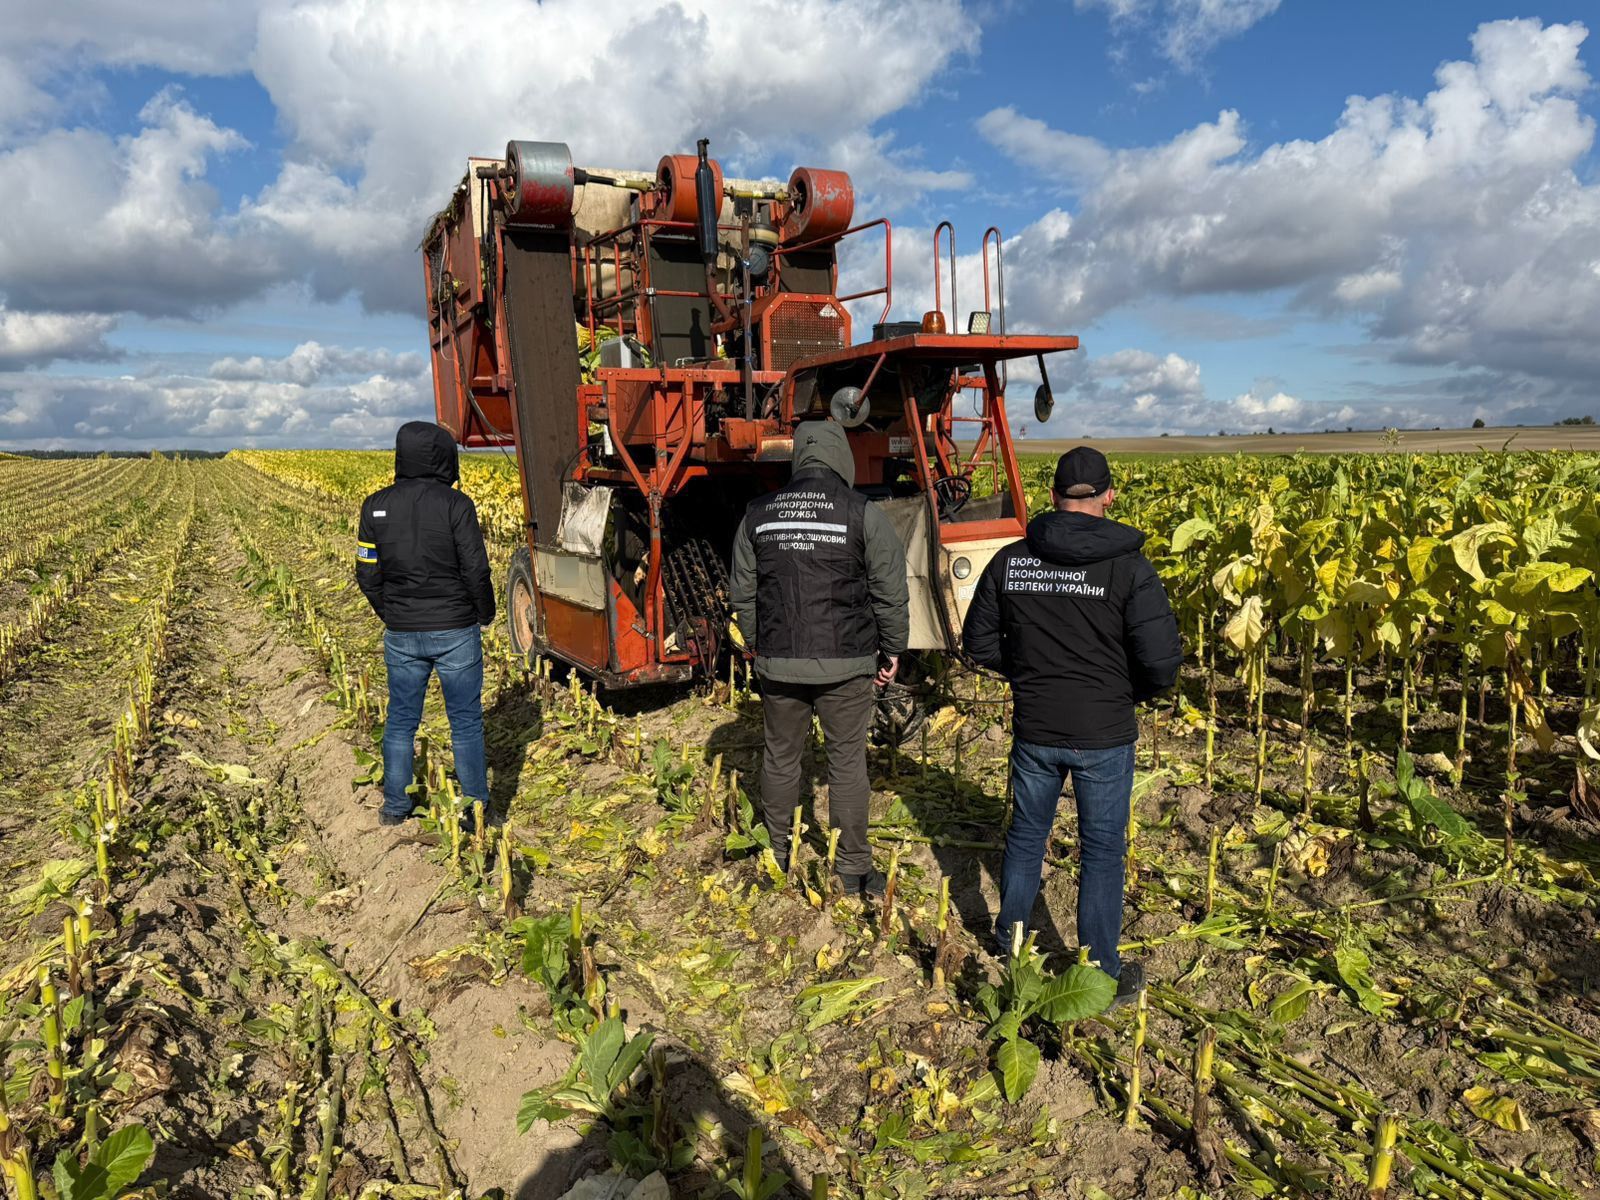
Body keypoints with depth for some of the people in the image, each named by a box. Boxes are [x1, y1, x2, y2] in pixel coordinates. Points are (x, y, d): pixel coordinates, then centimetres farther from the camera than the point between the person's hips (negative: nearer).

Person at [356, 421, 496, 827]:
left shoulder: (376, 506, 0)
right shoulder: (455, 504, -13)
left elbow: (367, 574, 4)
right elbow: (476, 570, -12)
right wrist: (486, 614, 5)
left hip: (401, 634, 4)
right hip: (455, 630, -4)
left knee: (401, 718, 16)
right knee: (466, 720, 8)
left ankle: (395, 807, 27)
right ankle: (475, 806, 16)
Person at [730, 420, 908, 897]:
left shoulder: (758, 515, 3)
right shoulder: (864, 514, -7)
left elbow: (743, 593, 11)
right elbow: (891, 593, -4)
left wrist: (756, 644, 25)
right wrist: (892, 650, 10)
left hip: (778, 662, 3)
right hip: (846, 664, -3)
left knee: (781, 756, 18)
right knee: (847, 761, 9)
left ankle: (777, 856, 33)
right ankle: (852, 869, 20)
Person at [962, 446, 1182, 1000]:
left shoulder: (1010, 560, -4)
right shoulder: (1129, 566, -14)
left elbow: (980, 641, 4)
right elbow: (1162, 659, -16)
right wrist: (1130, 691, 4)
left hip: (1033, 728, 3)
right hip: (1103, 733, -3)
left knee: (1026, 834, 21)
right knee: (1102, 850, 12)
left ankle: (1010, 945, 39)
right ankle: (1101, 974, 26)